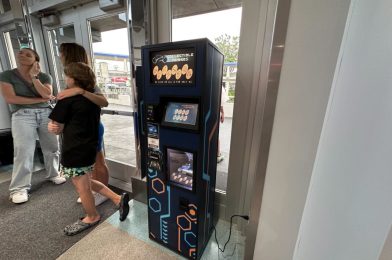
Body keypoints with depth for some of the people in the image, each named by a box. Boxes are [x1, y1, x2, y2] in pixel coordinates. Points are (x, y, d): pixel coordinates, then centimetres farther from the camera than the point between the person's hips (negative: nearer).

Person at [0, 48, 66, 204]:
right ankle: (19, 188, 2)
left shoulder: (44, 77, 9)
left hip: (45, 113, 2)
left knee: (52, 147, 6)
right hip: (22, 115, -2)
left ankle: (53, 174, 25)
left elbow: (47, 95, -7)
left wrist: (34, 76, -6)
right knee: (24, 152, -9)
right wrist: (38, 100, -6)